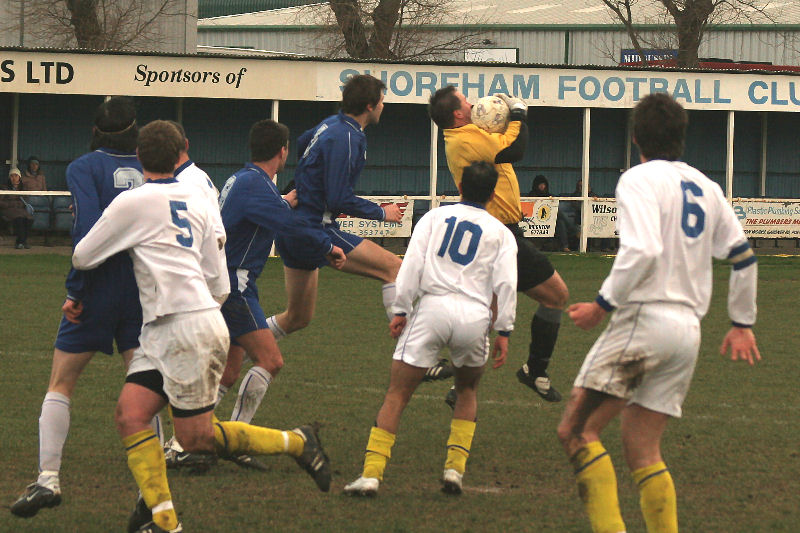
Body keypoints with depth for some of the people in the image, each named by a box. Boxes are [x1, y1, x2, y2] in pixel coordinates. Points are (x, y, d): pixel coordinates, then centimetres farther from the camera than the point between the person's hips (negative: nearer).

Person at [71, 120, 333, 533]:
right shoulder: (197, 200, 14)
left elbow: (82, 258, 3)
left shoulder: (133, 203, -6)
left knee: (195, 437, 0)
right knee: (129, 414, -2)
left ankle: (296, 443, 12)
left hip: (189, 328, -8)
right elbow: (219, 285, 16)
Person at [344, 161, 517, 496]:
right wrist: (503, 332, 5)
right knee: (467, 391, 25)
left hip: (432, 307, -1)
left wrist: (400, 310, 3)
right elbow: (505, 283, 4)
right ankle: (455, 468, 12)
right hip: (475, 315, 1)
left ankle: (371, 474, -10)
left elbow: (412, 264, 4)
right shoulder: (501, 233, 15)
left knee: (397, 394, 1)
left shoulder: (435, 217, 16)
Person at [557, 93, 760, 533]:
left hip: (645, 319, -7)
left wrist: (603, 304, -12)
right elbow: (742, 255, 21)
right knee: (642, 451, 11)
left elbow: (642, 251, -20)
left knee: (575, 430, -6)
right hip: (688, 330, 7)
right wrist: (742, 323, 31)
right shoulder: (706, 187, 17)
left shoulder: (639, 180, -5)